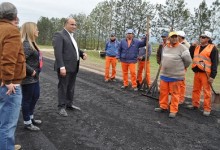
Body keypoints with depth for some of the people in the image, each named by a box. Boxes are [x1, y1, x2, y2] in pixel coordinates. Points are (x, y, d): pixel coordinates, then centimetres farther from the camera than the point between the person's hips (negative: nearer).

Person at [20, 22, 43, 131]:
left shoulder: (31, 43, 10)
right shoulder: (26, 45, -21)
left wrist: (35, 72, 10)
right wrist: (31, 71, -23)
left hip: (34, 77, 10)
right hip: (28, 78, -10)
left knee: (36, 96, 21)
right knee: (27, 99, 4)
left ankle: (30, 117, 38)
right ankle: (27, 123, 19)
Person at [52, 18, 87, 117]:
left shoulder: (72, 36, 18)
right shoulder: (59, 35, -10)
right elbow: (58, 52, -18)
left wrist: (82, 53, 3)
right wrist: (61, 67, -26)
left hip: (73, 67, 8)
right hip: (65, 67, -8)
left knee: (71, 87, 16)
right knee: (63, 87, 2)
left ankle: (69, 104, 28)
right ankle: (62, 107, 13)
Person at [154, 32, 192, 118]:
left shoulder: (182, 48, -11)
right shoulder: (165, 47, 9)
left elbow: (188, 60, -8)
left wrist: (181, 68, 5)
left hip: (175, 76, -6)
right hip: (164, 74, 6)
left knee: (174, 93, 2)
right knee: (163, 91, 13)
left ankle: (173, 110, 12)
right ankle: (163, 107, 29)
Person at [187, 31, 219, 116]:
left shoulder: (212, 48, -5)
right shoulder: (196, 47, 13)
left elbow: (215, 63, -8)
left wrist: (212, 76, -14)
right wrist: (192, 46, 3)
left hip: (206, 73, -6)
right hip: (196, 72, 6)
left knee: (206, 91, -2)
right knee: (195, 90, 12)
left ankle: (207, 109, 6)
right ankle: (195, 104, 26)